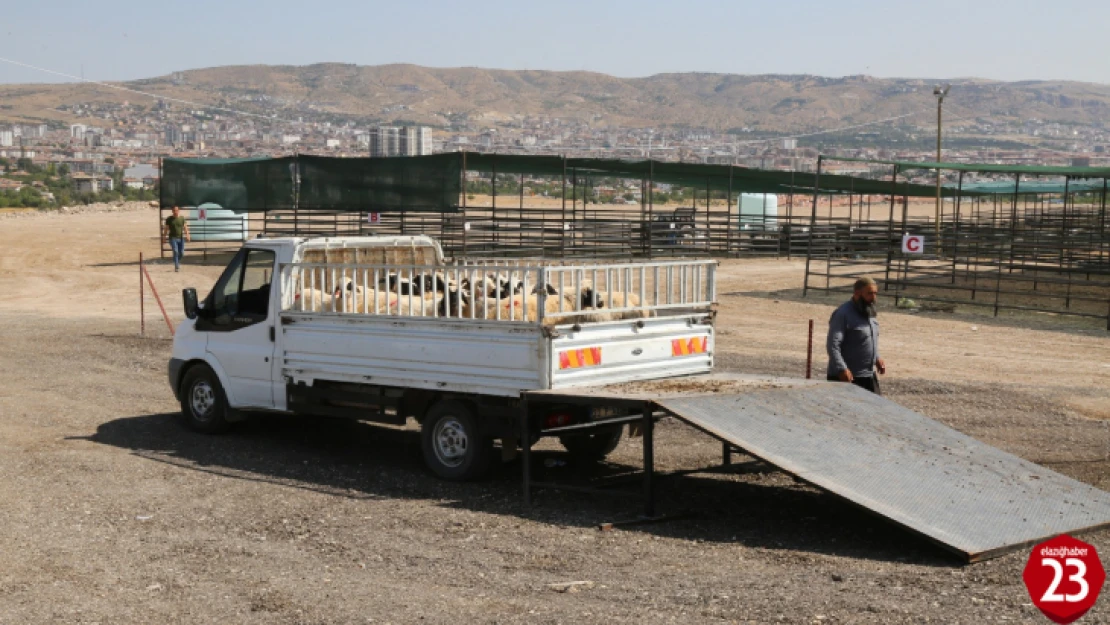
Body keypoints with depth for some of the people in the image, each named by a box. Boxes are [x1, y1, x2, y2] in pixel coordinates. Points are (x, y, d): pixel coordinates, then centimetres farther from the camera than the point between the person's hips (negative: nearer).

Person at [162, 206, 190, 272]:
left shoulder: (182, 218, 4)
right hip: (173, 238, -2)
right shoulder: (169, 219, 0)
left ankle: (178, 262, 34)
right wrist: (164, 237, 2)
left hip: (181, 238, 3)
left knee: (181, 253, 3)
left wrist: (187, 235, -13)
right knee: (175, 251, -16)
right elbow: (166, 228, 4)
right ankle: (176, 267, -13)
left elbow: (185, 227, 1)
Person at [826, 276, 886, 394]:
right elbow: (832, 344, -24)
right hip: (847, 377, -9)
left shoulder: (869, 312, 12)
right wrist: (842, 369, -32)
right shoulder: (843, 314, -16)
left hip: (869, 376, 9)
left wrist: (877, 358, 14)